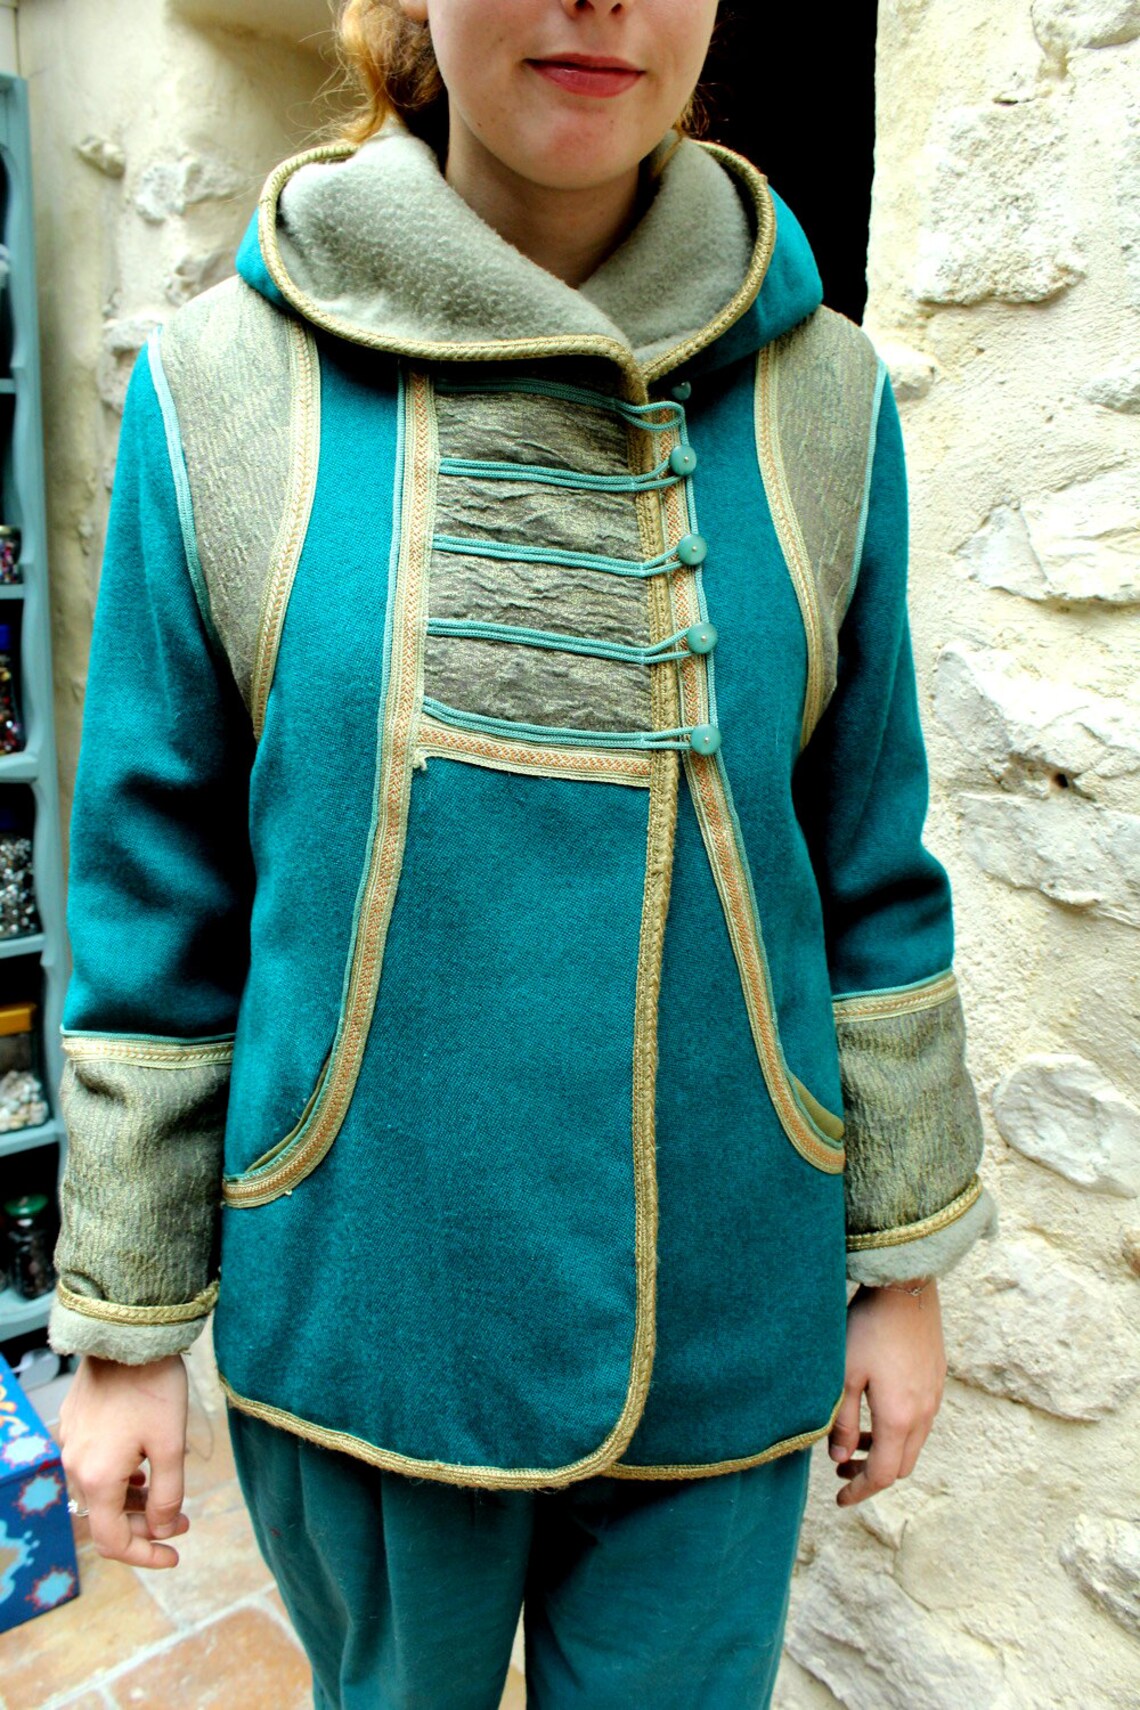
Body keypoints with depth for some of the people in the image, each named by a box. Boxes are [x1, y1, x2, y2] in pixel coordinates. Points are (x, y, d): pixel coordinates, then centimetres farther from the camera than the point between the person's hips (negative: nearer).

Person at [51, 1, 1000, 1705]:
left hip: (724, 1322, 1)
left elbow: (874, 878, 2)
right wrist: (123, 1327, 2)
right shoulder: (219, 385, -7)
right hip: (357, 1310, 0)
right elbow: (154, 907, -3)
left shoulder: (822, 397, -4)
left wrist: (904, 1265, 6)